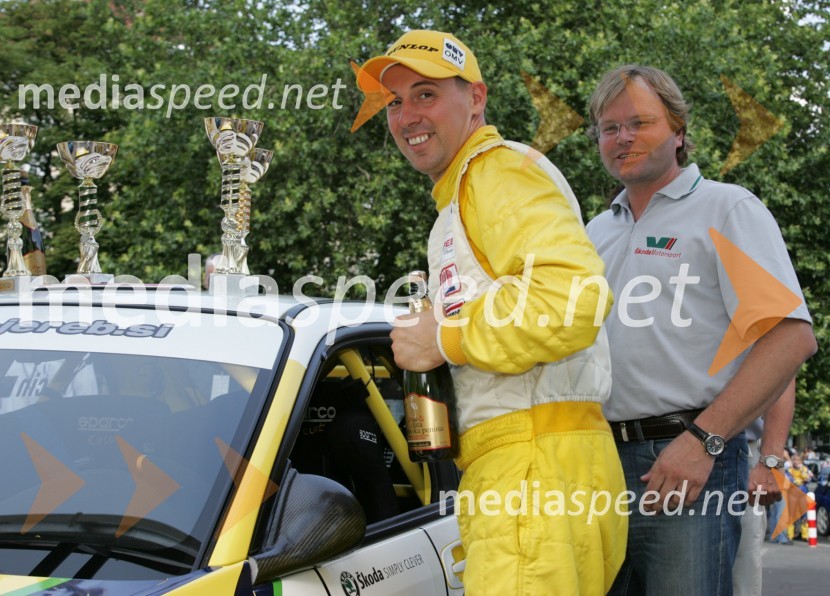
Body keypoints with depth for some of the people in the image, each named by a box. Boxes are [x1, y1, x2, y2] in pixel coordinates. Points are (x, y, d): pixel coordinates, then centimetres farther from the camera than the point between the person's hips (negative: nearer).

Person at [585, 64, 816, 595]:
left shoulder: (727, 209, 0)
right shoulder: (596, 232, 20)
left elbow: (792, 337, -12)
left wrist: (702, 439, -19)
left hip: (688, 460, -6)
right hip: (600, 461, 6)